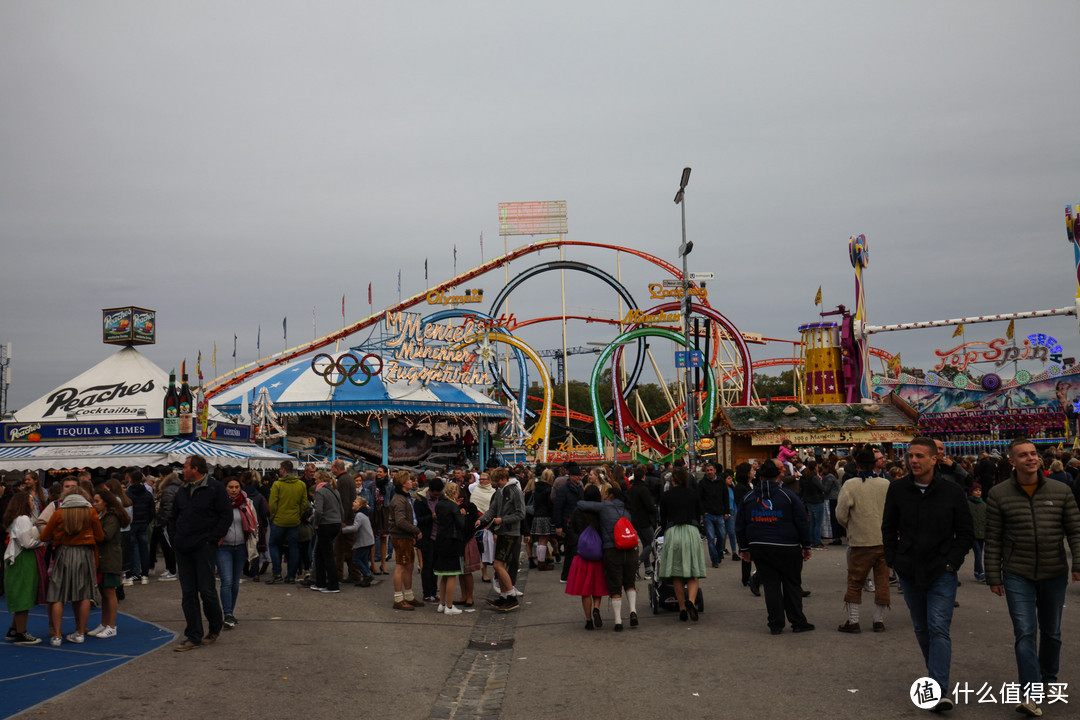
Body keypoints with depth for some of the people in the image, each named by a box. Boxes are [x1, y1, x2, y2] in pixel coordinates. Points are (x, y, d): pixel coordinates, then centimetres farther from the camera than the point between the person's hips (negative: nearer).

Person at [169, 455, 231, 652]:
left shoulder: (216, 488, -6)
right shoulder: (183, 491, 14)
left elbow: (226, 515, -9)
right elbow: (173, 517, 22)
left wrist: (212, 539, -12)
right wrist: (174, 538, 8)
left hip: (204, 547, -6)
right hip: (183, 549, 6)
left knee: (207, 591, -3)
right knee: (188, 594, 6)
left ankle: (216, 627, 21)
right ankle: (193, 637, 11)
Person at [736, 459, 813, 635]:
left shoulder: (748, 498, 4)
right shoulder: (788, 495, -3)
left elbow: (740, 526, 9)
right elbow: (802, 523, -2)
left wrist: (744, 548, 17)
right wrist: (806, 546, 5)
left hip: (759, 548, 2)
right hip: (787, 548, -2)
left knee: (770, 585, 7)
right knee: (792, 584, 9)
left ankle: (775, 624, 7)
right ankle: (797, 622, 12)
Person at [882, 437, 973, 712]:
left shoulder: (952, 491, -5)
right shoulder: (898, 489, 0)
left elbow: (964, 532, 2)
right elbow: (888, 527, 10)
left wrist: (952, 562, -8)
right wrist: (893, 560, 2)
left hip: (941, 573, -3)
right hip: (909, 572, 3)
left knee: (939, 628, -11)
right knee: (922, 628, 14)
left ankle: (939, 690, -12)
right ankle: (937, 674, 31)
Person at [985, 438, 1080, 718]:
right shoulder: (999, 495, -5)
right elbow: (993, 540, -2)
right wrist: (993, 576, -3)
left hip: (1055, 575, 2)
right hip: (1017, 576, -2)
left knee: (1051, 632, 17)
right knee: (1025, 634, -10)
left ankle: (1048, 679, 38)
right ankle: (1030, 694, -11)